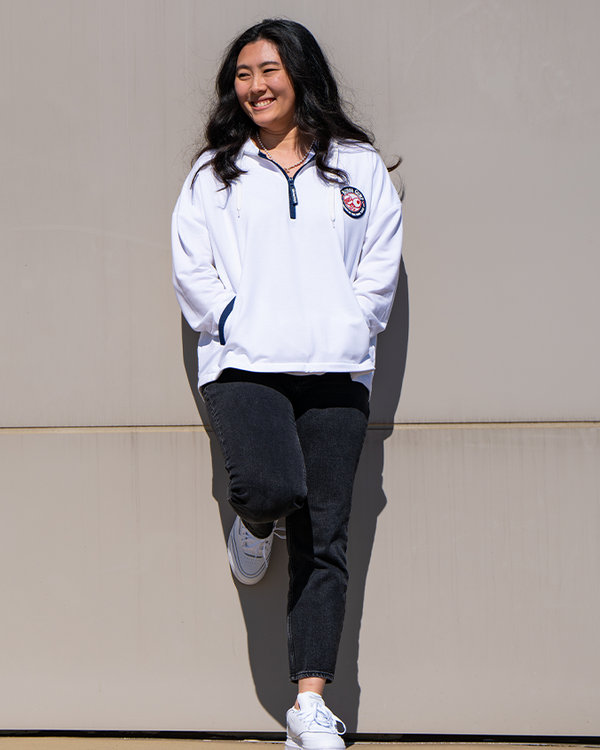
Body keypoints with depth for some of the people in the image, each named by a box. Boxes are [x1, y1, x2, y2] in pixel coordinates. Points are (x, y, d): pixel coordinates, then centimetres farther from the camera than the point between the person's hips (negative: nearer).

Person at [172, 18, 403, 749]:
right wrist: (240, 325, -6)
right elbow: (191, 266, 6)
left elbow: (380, 263, 9)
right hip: (242, 366, -1)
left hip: (336, 372, 1)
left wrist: (343, 329, -4)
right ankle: (253, 524, 12)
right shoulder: (213, 173, 13)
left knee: (324, 537, -3)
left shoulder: (359, 167, 14)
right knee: (272, 486, -28)